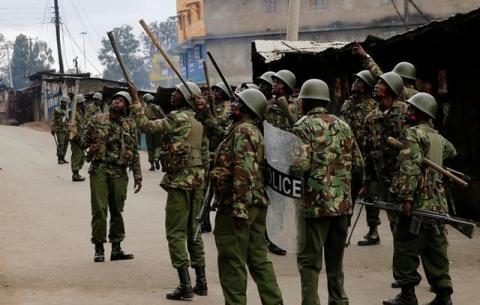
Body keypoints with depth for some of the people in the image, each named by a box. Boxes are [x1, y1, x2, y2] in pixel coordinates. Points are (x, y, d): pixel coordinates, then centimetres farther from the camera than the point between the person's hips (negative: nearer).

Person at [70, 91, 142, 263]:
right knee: (99, 210, -3)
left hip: (119, 174, 2)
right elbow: (84, 143, 5)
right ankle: (99, 249, 4)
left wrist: (137, 176, 5)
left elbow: (135, 153, 9)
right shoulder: (97, 120, 5)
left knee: (117, 211, 7)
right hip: (99, 171, -2)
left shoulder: (130, 125, 8)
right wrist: (75, 136, -15)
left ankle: (116, 249, 15)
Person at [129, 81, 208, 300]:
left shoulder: (178, 119, -13)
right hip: (197, 181, 8)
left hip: (180, 181, -8)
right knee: (193, 231, 14)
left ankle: (185, 285, -8)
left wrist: (135, 99, -10)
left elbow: (145, 126, -16)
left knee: (176, 233, -4)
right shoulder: (198, 121, 13)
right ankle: (201, 282, 16)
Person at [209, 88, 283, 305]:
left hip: (236, 207, -10)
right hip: (257, 205, 10)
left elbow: (244, 171, -23)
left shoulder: (242, 131, -13)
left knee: (232, 263, -3)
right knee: (259, 259, 14)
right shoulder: (255, 132, 17)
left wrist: (239, 208, -25)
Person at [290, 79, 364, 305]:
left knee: (310, 261, -1)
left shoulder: (303, 127, -8)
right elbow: (358, 162, 13)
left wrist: (285, 173, 0)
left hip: (316, 202, -6)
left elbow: (300, 165, -19)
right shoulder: (342, 126, 11)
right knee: (335, 259, 17)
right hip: (342, 202, 6)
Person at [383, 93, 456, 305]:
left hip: (418, 202, -8)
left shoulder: (414, 133, -9)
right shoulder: (438, 137, 16)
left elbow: (410, 167, -19)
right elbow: (451, 151, 38)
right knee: (436, 250, 10)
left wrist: (406, 198, -23)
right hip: (438, 204, 8)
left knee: (406, 249, 0)